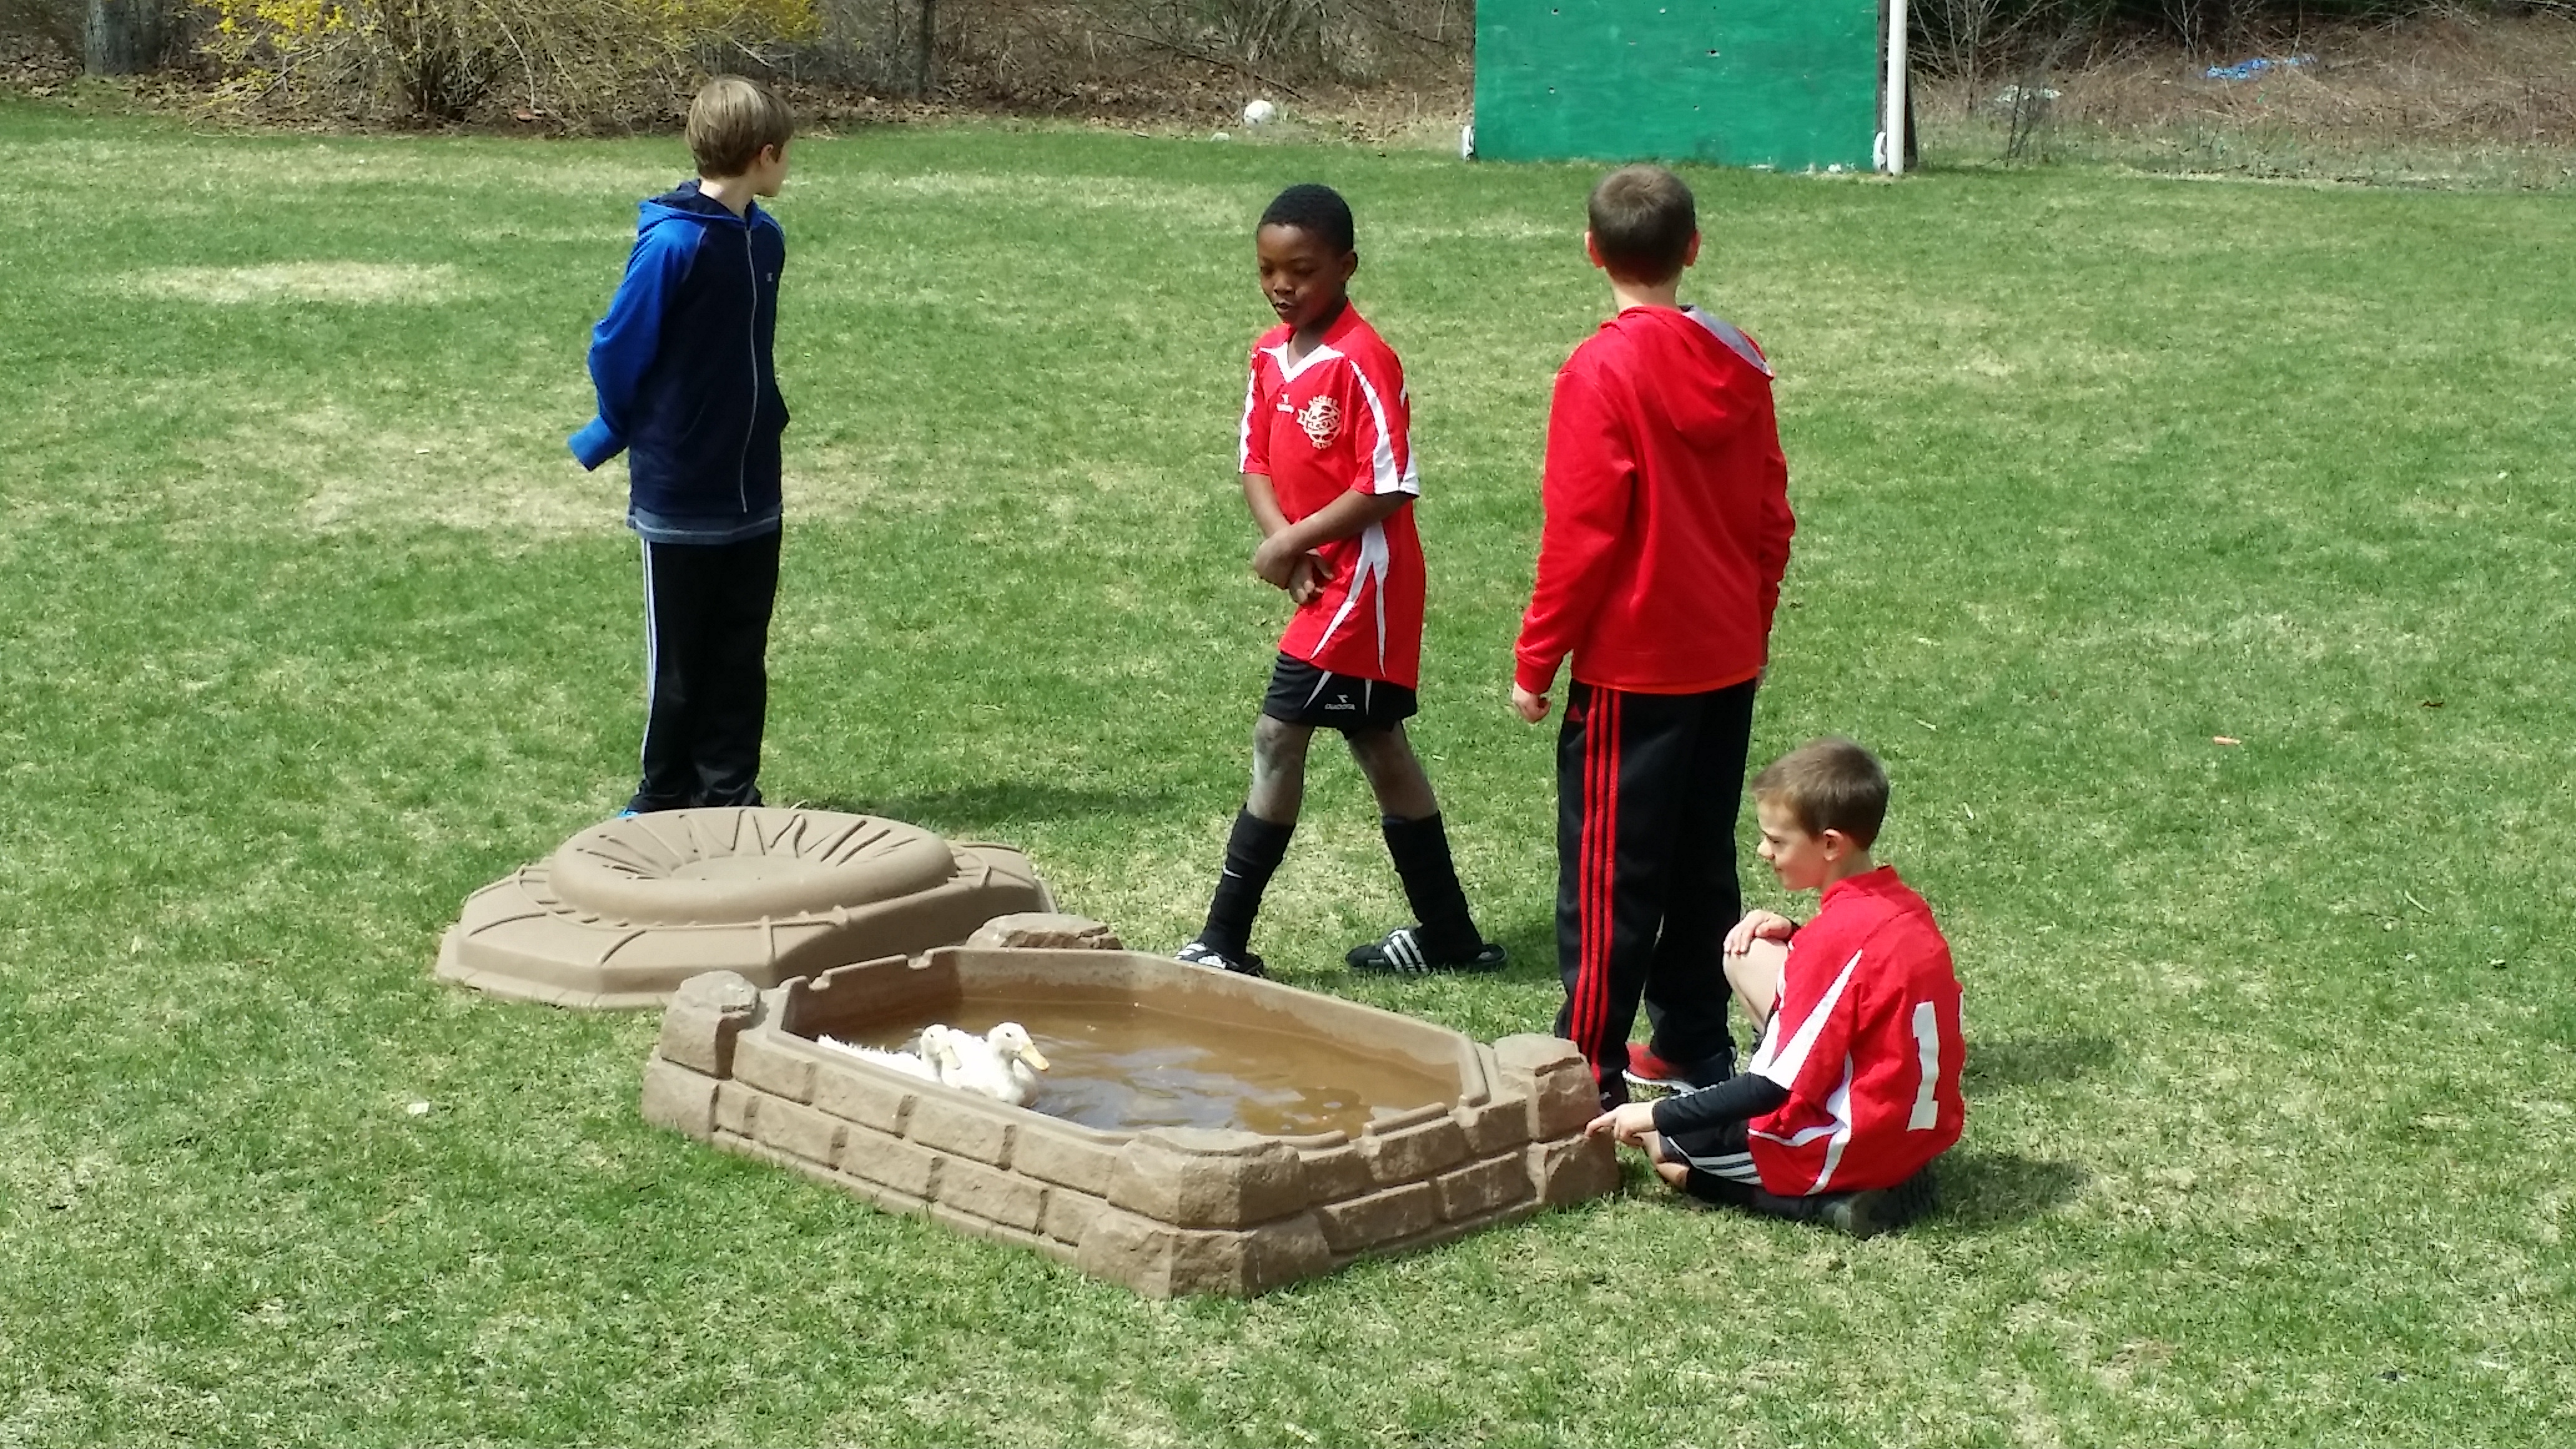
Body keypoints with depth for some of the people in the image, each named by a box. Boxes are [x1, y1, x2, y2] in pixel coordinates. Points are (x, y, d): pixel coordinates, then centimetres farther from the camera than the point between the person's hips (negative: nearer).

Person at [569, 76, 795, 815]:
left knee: (741, 657, 11)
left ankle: (731, 793, 21)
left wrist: (761, 422, 12)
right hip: (679, 497, -6)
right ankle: (665, 801, 19)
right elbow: (616, 351, -11)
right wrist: (634, 436, 2)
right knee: (677, 658, 7)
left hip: (753, 493, 6)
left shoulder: (765, 238, 3)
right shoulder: (671, 244, -19)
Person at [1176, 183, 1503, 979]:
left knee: (1278, 738, -7)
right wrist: (1287, 548, -9)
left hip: (1362, 576, -9)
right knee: (1377, 742, 14)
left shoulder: (1364, 361, -19)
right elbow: (1256, 463, 7)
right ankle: (1449, 934, 25)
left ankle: (1225, 941, 0)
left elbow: (1388, 488, -20)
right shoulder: (1270, 354, 7)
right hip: (1321, 577, 9)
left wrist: (1291, 543, -16)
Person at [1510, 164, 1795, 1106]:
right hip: (1728, 659, 6)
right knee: (1703, 864, 16)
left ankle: (1589, 1071, 3)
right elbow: (1771, 514, 9)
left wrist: (1536, 658, -8)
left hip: (1632, 667, -6)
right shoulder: (1739, 363, 3)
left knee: (1609, 872, 0)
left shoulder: (1603, 371, -16)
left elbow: (1581, 533, -16)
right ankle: (1693, 1047, 25)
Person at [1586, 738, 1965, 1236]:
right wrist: (1796, 935, 5)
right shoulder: (1902, 905, 2)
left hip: (1861, 1147, -9)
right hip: (1921, 1126, 9)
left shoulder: (1841, 937, -23)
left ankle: (1831, 1195, -7)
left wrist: (1656, 1115, -13)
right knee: (1750, 954, 13)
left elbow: (1774, 1087, -22)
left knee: (1664, 1144, 9)